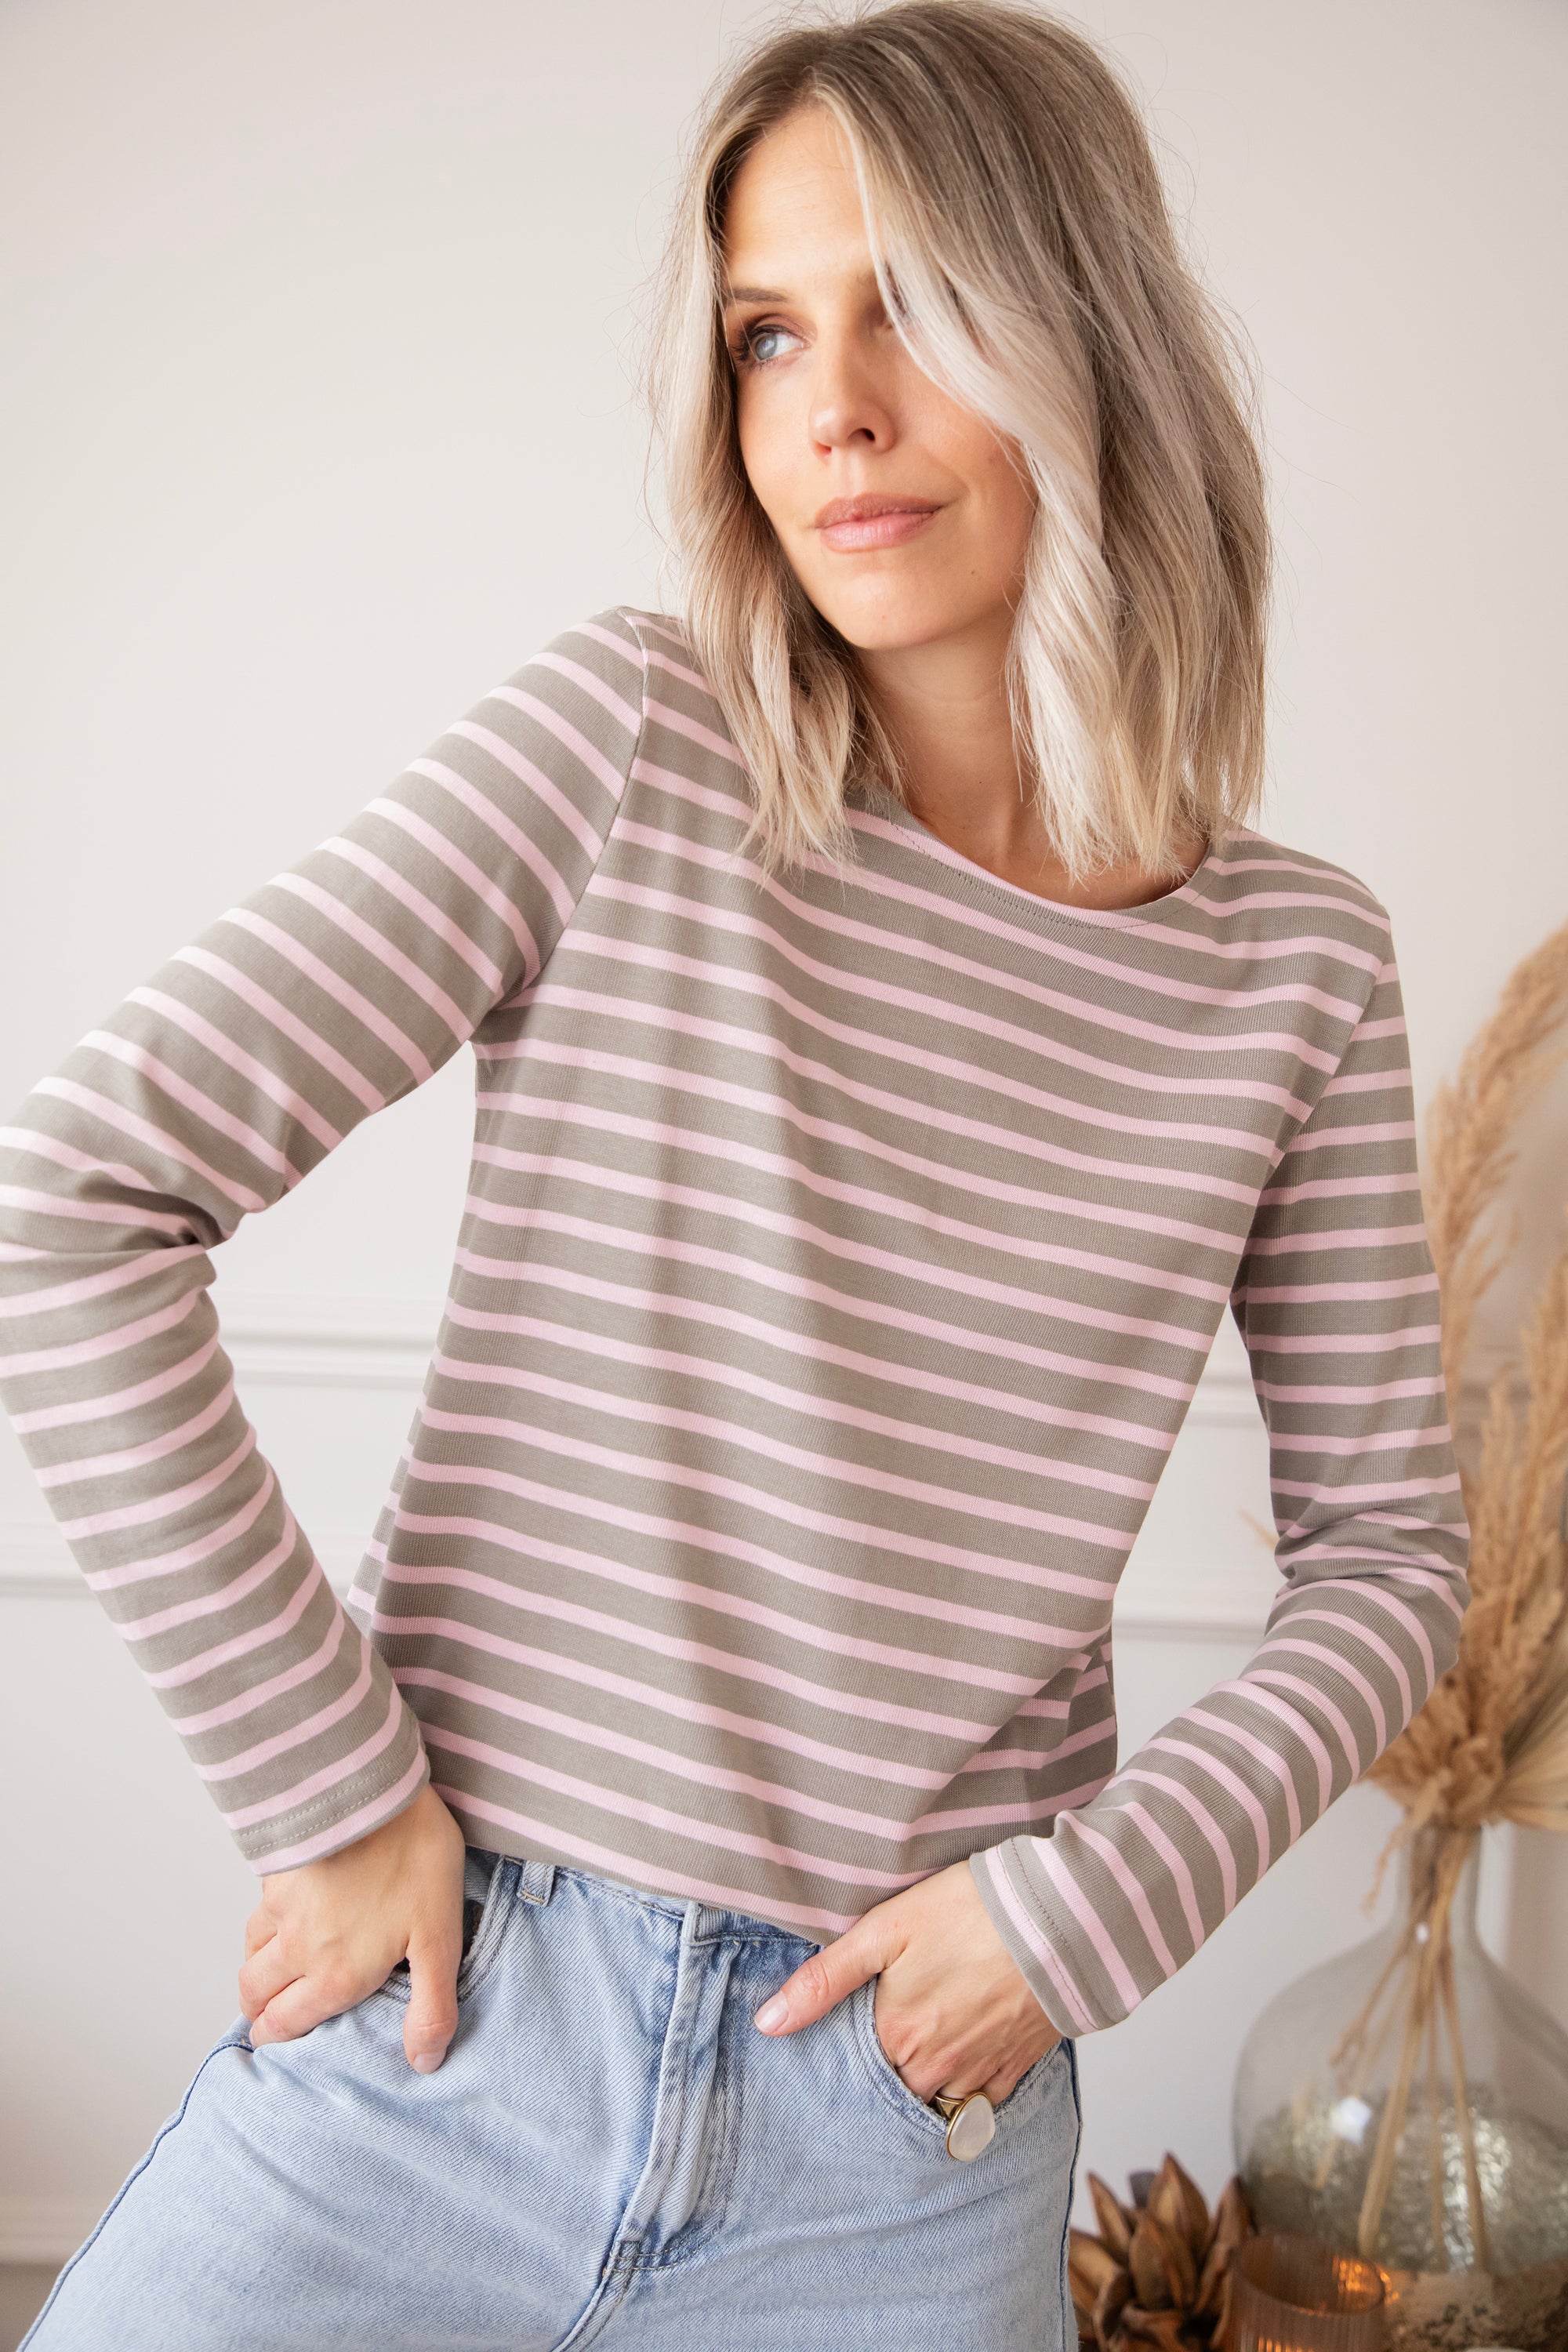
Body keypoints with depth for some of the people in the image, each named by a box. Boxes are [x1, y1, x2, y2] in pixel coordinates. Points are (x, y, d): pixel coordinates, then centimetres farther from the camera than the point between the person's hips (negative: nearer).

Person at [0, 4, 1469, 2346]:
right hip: (434, 2031, -1)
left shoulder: (1296, 964, -1)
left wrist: (1087, 1901, -7)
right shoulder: (634, 749, -9)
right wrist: (330, 1787, -11)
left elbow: (1385, 1554, 7)